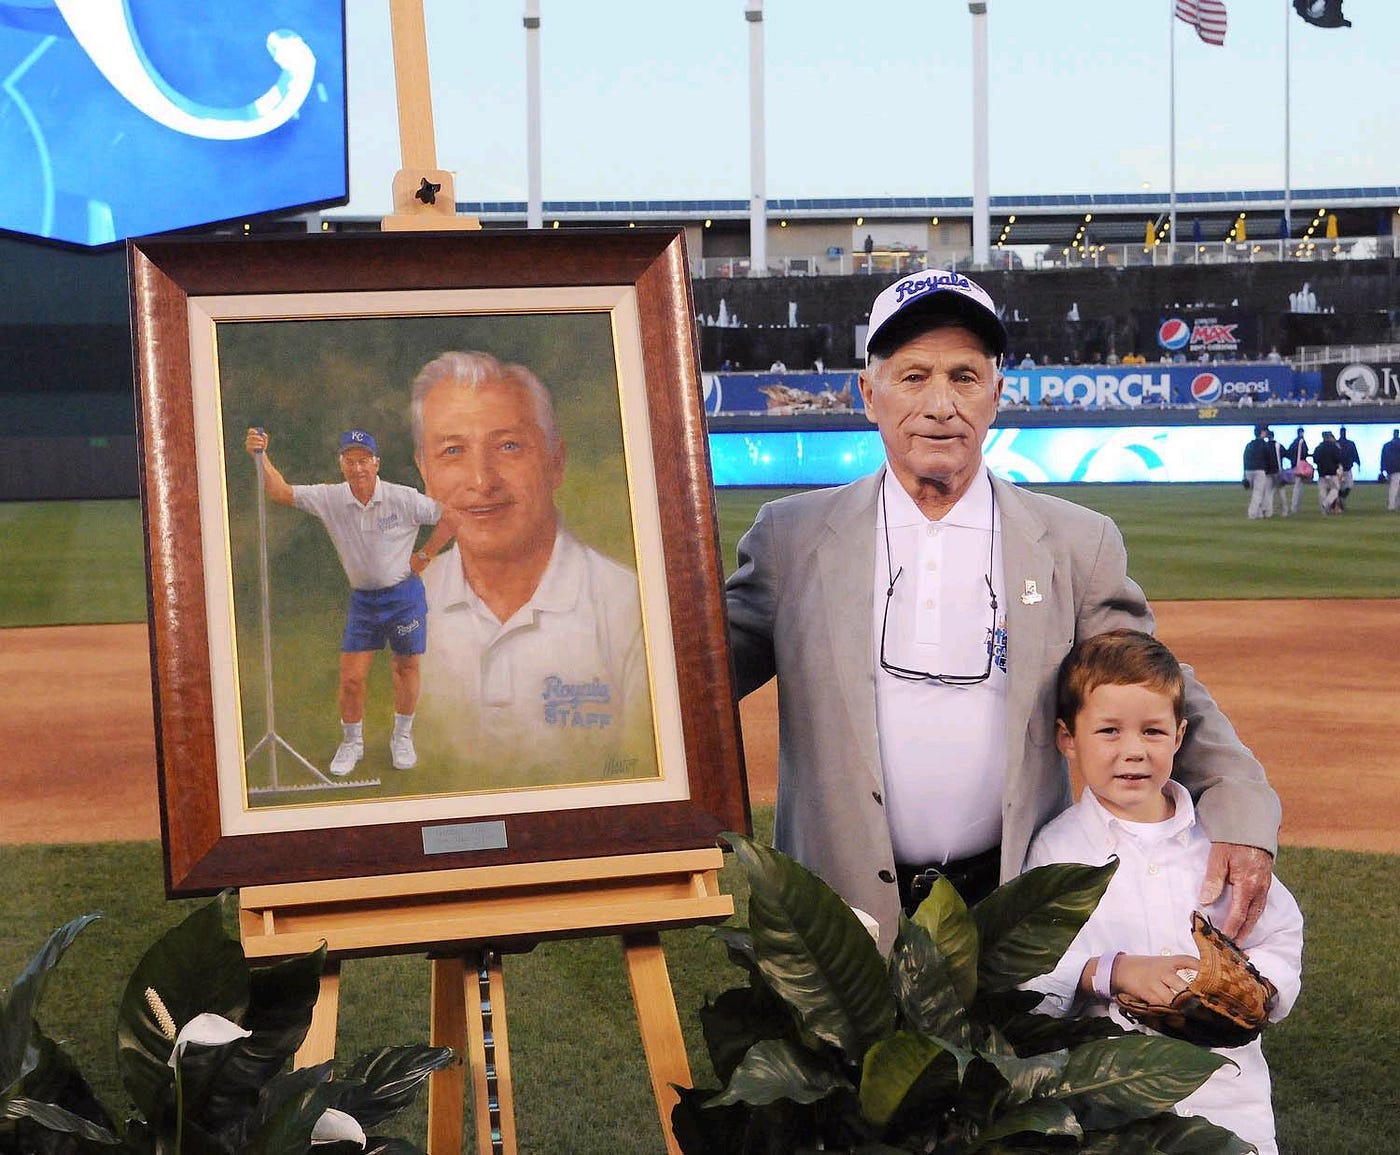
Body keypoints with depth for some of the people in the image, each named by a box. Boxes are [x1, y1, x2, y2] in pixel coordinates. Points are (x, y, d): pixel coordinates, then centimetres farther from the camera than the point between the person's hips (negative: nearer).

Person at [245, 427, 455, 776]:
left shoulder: (403, 499, -13)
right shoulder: (330, 499, -5)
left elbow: (450, 517, -6)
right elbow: (281, 492, -6)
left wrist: (424, 555, -6)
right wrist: (261, 456, -20)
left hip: (404, 594, -2)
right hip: (362, 599, 2)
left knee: (406, 668, 10)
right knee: (351, 679, -1)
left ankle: (402, 737, 30)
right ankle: (351, 743, 19)